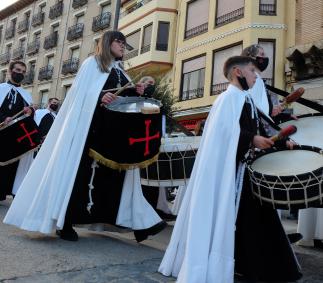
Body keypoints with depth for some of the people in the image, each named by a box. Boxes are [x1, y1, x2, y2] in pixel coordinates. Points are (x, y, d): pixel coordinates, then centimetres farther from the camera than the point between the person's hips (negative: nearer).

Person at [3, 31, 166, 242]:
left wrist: (136, 93, 0)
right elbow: (81, 94, -5)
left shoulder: (121, 72, 24)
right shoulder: (92, 63, 7)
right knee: (81, 170, -6)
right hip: (91, 127, -6)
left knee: (116, 172, 3)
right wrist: (101, 97, -21)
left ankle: (138, 222, 1)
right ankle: (65, 222, 4)